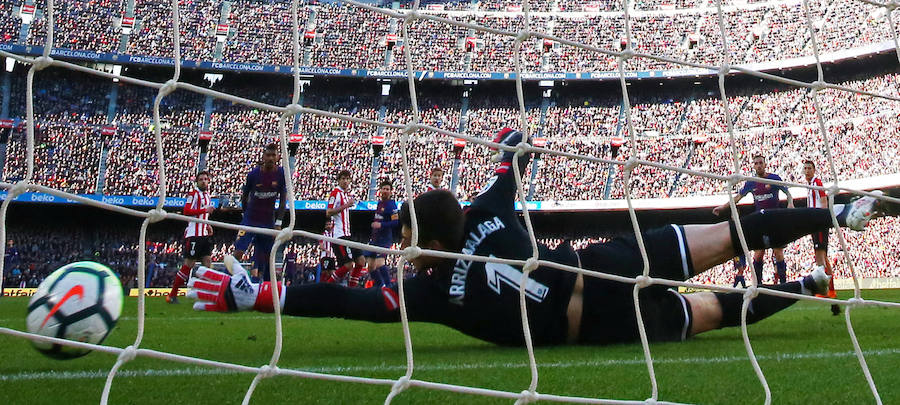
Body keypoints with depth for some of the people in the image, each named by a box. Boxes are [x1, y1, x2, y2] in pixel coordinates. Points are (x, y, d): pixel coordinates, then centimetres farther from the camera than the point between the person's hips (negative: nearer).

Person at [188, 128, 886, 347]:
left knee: (714, 310, 16)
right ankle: (835, 216, 21)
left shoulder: (439, 288, -17)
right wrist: (513, 146, 46)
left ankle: (807, 286, 25)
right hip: (607, 261, 5)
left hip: (603, 324, -5)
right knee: (731, 236, 16)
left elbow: (359, 301, -24)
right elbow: (508, 176, 22)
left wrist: (255, 294, -24)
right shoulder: (485, 214, 0)